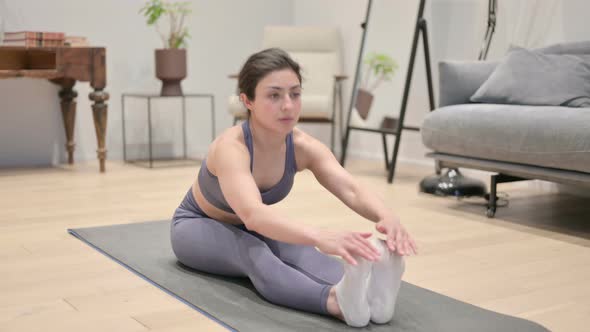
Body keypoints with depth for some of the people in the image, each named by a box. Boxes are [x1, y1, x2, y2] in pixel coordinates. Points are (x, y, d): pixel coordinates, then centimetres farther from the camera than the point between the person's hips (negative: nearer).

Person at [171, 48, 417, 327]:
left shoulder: (303, 147, -22)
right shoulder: (230, 147, -38)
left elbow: (353, 191, -38)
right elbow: (252, 214, -56)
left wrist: (386, 216, -61)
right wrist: (319, 236, -74)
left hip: (251, 230, 4)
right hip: (198, 226, -4)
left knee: (294, 249, -32)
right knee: (253, 253, -40)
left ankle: (365, 290, -58)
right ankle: (334, 301, -65)